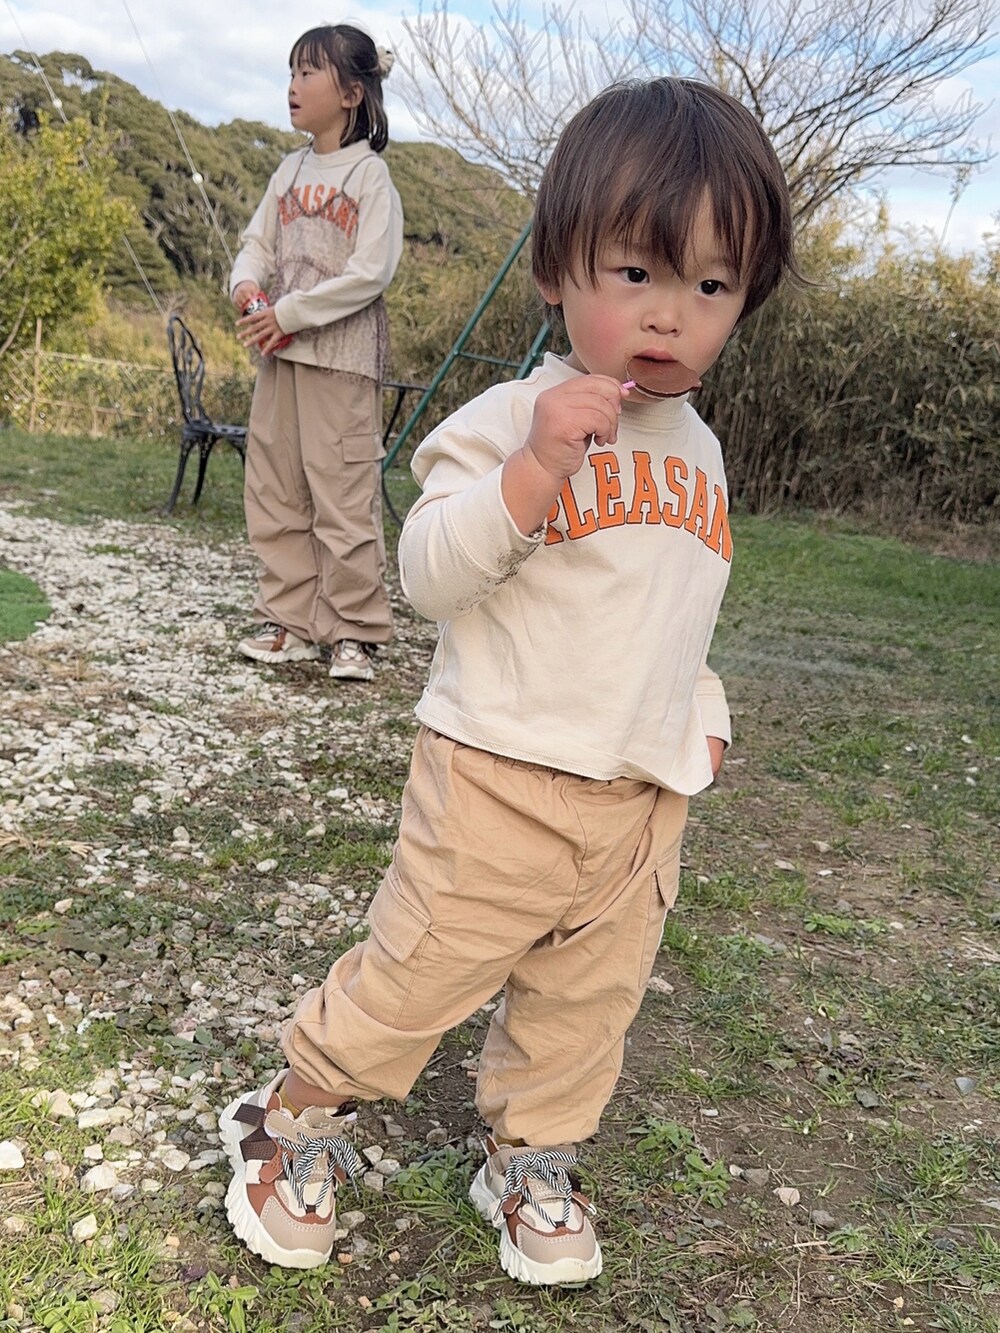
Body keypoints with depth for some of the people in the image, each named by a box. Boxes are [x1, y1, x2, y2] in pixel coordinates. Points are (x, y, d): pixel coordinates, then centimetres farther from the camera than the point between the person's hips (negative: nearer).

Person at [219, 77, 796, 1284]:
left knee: (588, 1004, 16)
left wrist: (700, 707, 17)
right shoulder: (510, 419, -11)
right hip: (502, 776, -6)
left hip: (646, 797, 6)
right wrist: (535, 471, -31)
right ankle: (293, 1120, 28)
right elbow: (429, 575, -21)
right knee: (413, 977, 4)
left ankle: (530, 1161, 38)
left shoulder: (697, 450, 11)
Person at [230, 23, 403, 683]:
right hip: (280, 352, 7)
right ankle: (292, 622, 18)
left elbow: (371, 273, -14)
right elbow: (259, 241, 15)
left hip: (342, 355, -7)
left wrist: (291, 312, -16)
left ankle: (356, 631, 3)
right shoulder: (290, 170, 13)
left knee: (343, 494, -6)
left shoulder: (371, 175, -6)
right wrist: (246, 283, -7)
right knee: (275, 492, 8)